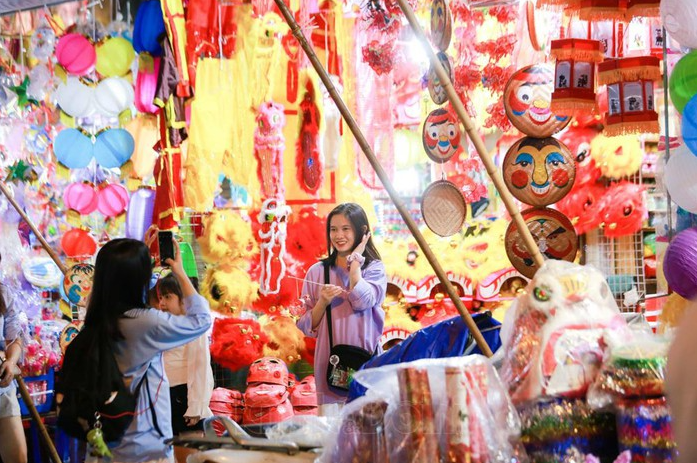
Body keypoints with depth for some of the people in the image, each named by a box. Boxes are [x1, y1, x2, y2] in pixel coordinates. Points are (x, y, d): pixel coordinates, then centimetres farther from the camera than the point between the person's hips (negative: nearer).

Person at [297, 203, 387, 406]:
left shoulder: (375, 268, 4)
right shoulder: (317, 271, 6)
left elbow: (362, 301, -17)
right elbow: (307, 326, 6)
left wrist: (355, 259, -6)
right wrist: (323, 302, -12)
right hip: (329, 361, 1)